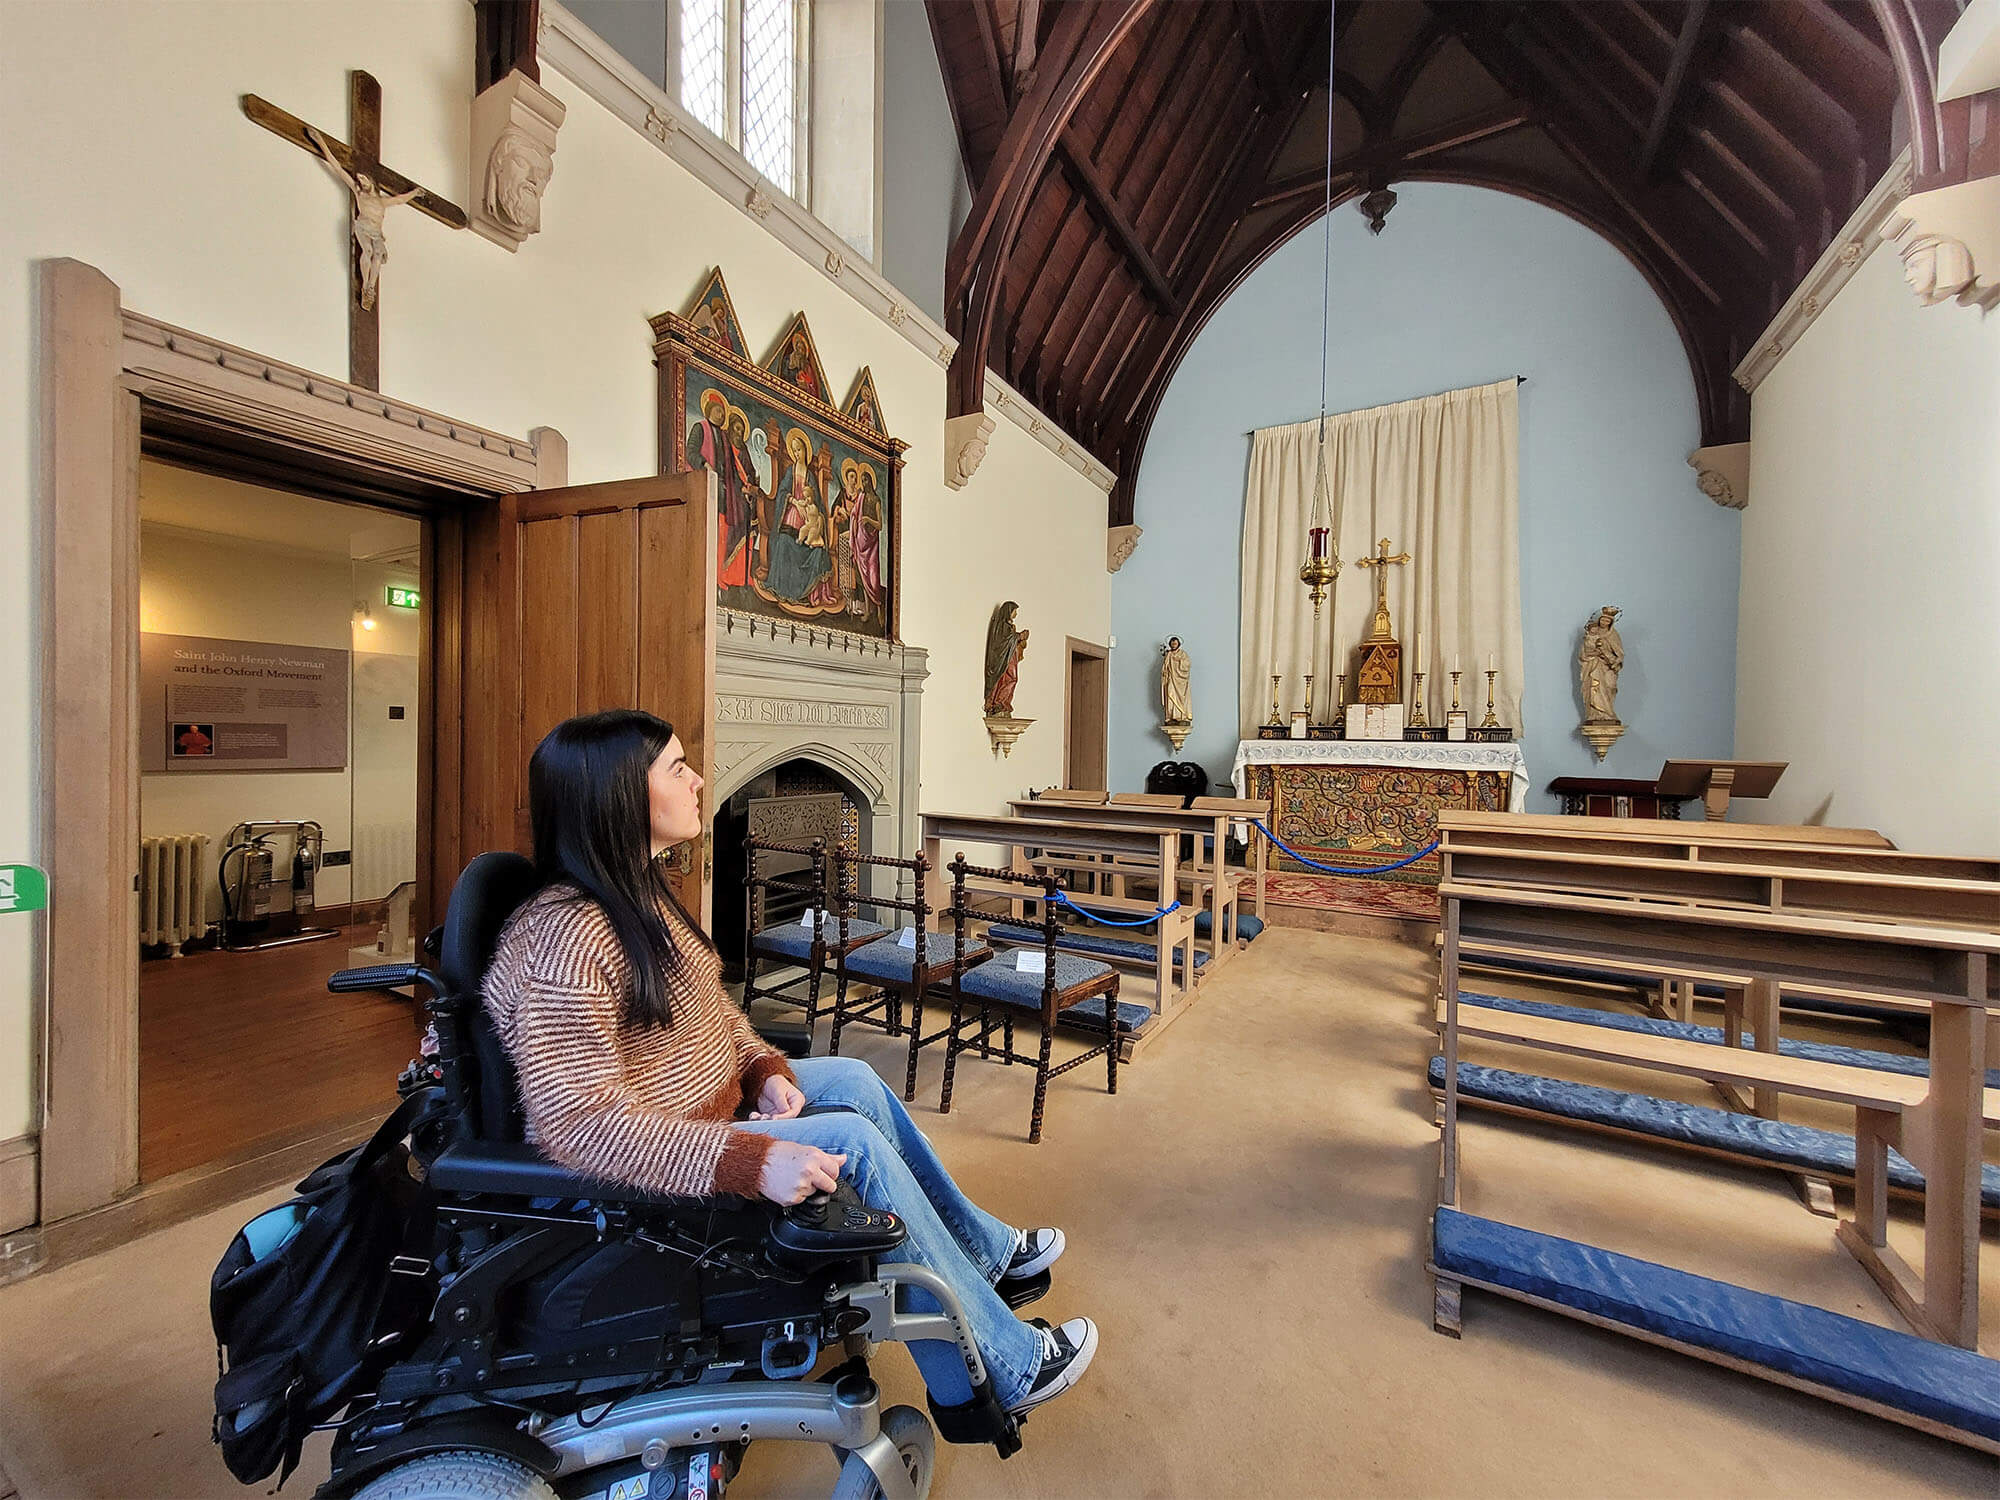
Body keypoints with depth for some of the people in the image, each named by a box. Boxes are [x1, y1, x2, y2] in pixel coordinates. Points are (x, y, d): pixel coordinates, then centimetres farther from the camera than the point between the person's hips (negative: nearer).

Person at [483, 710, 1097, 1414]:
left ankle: (983, 1249, 22)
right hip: (646, 1168, -9)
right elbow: (579, 1122, -31)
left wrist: (763, 1068, -5)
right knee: (852, 1145, -17)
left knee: (854, 1080, 4)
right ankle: (1004, 1367, 1)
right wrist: (750, 1160, -35)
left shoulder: (641, 888, 3)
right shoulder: (568, 938, -28)